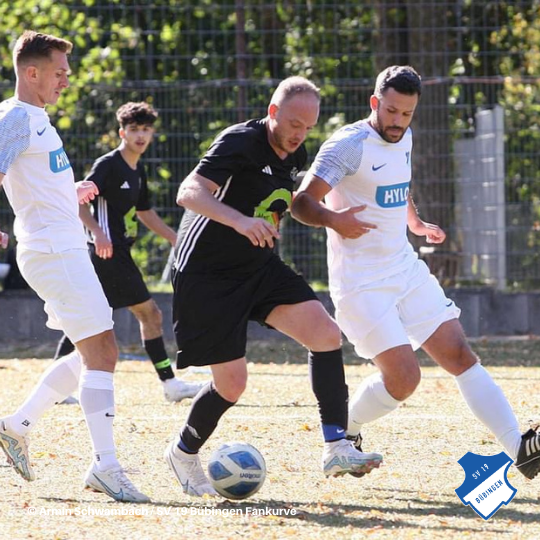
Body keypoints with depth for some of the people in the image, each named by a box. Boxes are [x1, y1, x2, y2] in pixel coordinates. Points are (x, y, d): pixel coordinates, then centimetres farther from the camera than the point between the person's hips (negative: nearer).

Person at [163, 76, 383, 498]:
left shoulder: (295, 155, 4)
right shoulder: (240, 143, -21)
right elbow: (189, 192, -36)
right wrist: (239, 220, -50)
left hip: (259, 267, 7)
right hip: (206, 274, -7)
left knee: (327, 333, -12)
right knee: (232, 383, -6)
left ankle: (336, 448, -14)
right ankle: (184, 454, 22)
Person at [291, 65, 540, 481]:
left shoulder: (403, 138, 10)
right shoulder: (350, 145, -15)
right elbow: (302, 202, -22)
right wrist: (335, 220, -39)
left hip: (406, 271, 7)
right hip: (361, 284, -7)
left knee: (460, 355, -4)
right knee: (403, 379, -15)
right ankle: (344, 434, 13)